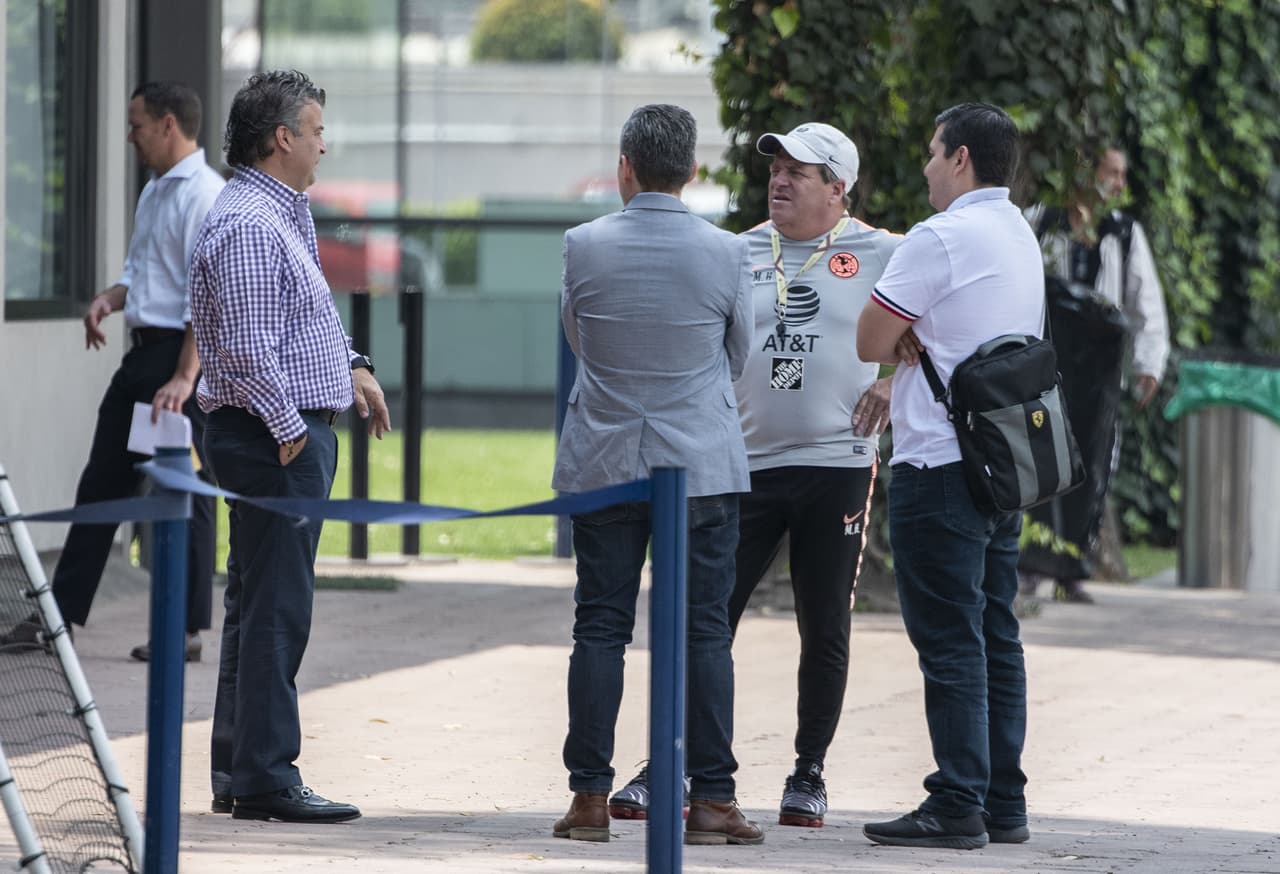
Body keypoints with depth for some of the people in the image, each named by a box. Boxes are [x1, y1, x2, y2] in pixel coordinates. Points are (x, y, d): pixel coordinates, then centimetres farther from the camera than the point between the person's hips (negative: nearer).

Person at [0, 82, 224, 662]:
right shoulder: (154, 192, 16)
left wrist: (184, 380, -26)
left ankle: (186, 630, 3)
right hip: (142, 353, 10)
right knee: (101, 483, 10)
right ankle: (60, 616, 15)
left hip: (183, 354, -10)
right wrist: (109, 299, 7)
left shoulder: (205, 196, -15)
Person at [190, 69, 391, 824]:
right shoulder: (248, 225, -18)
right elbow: (249, 350, -23)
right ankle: (265, 780, -8)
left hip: (296, 433, 11)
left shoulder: (286, 215, 16)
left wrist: (351, 365, 16)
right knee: (276, 607, -9)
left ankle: (239, 773, 20)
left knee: (265, 605, 14)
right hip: (273, 436, -11)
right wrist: (290, 431, -19)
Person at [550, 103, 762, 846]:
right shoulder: (726, 254, -8)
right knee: (704, 631, 2)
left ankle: (590, 798, 3)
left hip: (603, 465, 1)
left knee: (601, 629, 5)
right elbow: (739, 355, 7)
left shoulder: (585, 247, -6)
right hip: (704, 464, -1)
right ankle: (711, 798, 0)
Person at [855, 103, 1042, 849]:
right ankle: (1004, 803, 13)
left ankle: (959, 808, -7)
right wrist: (914, 344, 1)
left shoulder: (940, 239, -13)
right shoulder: (1022, 238, 15)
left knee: (950, 640, -7)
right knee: (996, 635, 11)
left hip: (940, 466, -9)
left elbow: (871, 342, -10)